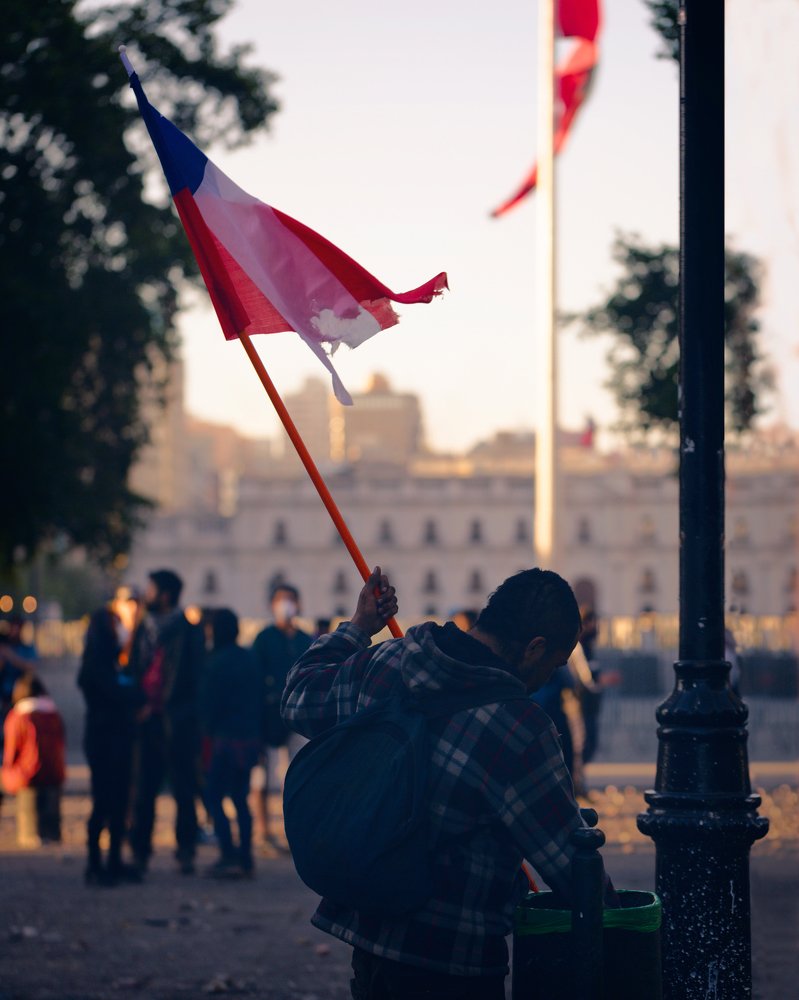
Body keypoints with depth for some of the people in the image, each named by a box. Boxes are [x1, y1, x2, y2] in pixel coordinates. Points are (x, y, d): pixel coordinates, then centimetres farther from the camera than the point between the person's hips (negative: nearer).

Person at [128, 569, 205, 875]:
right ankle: (139, 851, 9)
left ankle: (185, 850, 5)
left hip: (176, 723, -5)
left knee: (183, 789, -1)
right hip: (146, 720, 5)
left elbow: (194, 678, -4)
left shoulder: (189, 631, -1)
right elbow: (133, 669, 14)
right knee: (142, 789, 4)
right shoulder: (143, 629, 14)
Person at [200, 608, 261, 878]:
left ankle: (229, 856, -11)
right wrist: (256, 735, 17)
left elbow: (209, 704, -10)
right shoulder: (249, 659, 9)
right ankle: (245, 860, 10)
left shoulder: (217, 663, -12)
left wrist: (208, 733, 5)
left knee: (213, 797, -1)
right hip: (250, 739, 7)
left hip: (226, 738, -7)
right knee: (240, 798, 12)